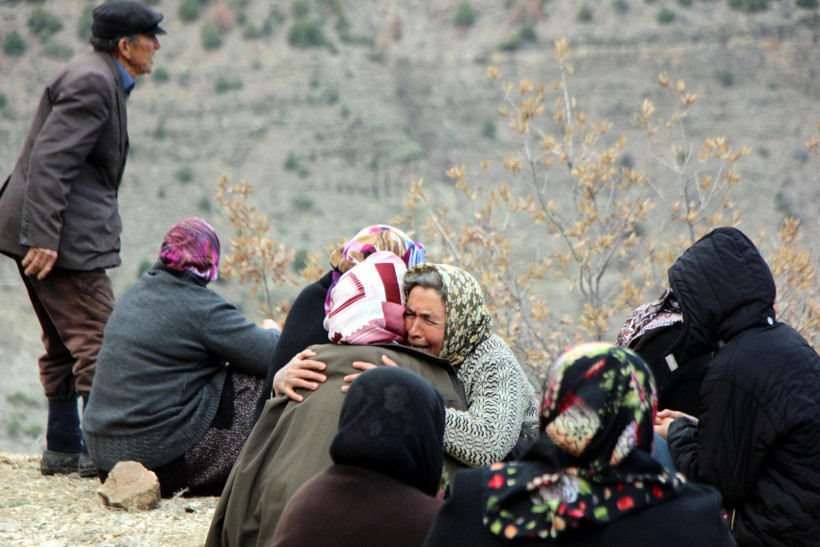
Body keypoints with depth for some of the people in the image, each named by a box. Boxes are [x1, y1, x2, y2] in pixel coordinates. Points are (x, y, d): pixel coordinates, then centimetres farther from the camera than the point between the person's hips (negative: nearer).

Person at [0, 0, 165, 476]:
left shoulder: (102, 80, 17)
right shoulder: (92, 81, -16)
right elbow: (49, 160, -23)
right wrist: (44, 238, -27)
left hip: (53, 231, 11)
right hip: (65, 234, -11)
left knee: (65, 345, 14)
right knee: (97, 341, -7)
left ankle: (63, 449, 20)